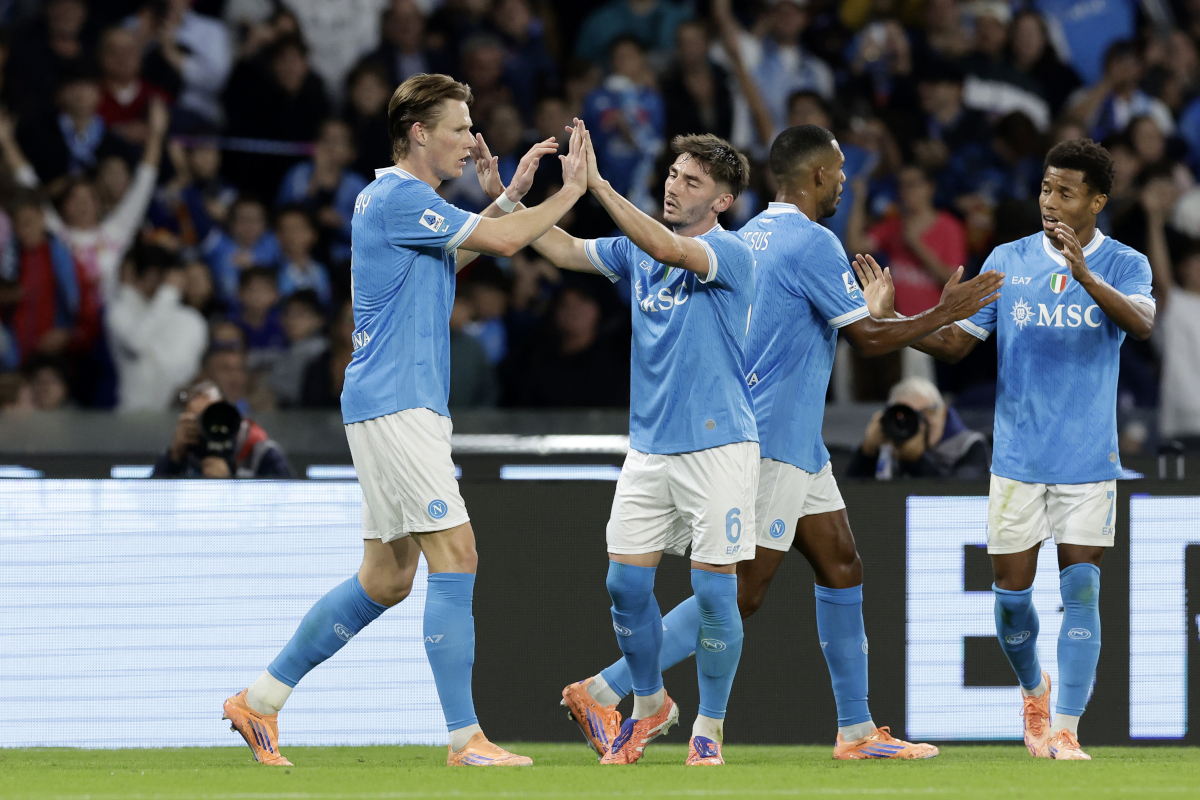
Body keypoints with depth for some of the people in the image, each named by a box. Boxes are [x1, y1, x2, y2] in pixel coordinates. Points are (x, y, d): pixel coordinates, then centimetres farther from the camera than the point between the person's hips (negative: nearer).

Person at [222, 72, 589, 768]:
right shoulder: (399, 197, -13)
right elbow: (504, 241, -15)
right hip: (395, 404, -11)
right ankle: (465, 738, -14)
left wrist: (511, 195, 25)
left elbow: (454, 254, 35)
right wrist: (570, 192, -2)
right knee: (455, 555, -13)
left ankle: (261, 700, 16)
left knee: (386, 577, 11)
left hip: (406, 408, 11)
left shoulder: (401, 199, 18)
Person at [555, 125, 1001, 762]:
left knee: (841, 567, 12)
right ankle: (601, 692, -11)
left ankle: (856, 730, 14)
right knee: (740, 592, -10)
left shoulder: (751, 236, 12)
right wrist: (946, 313, -2)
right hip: (773, 441, -10)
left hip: (797, 445, 10)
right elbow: (870, 338, -15)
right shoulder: (811, 243, -15)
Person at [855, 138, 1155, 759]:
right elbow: (956, 342, 4)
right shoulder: (1008, 260, 3)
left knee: (1080, 588, -9)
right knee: (1011, 590, 4)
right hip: (1017, 455, 2)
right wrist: (889, 319, -12)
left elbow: (1142, 323, -23)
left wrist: (1083, 273, -38)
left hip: (1088, 458, -2)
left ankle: (1065, 730, -6)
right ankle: (1033, 689, 33)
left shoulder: (1123, 264, -2)